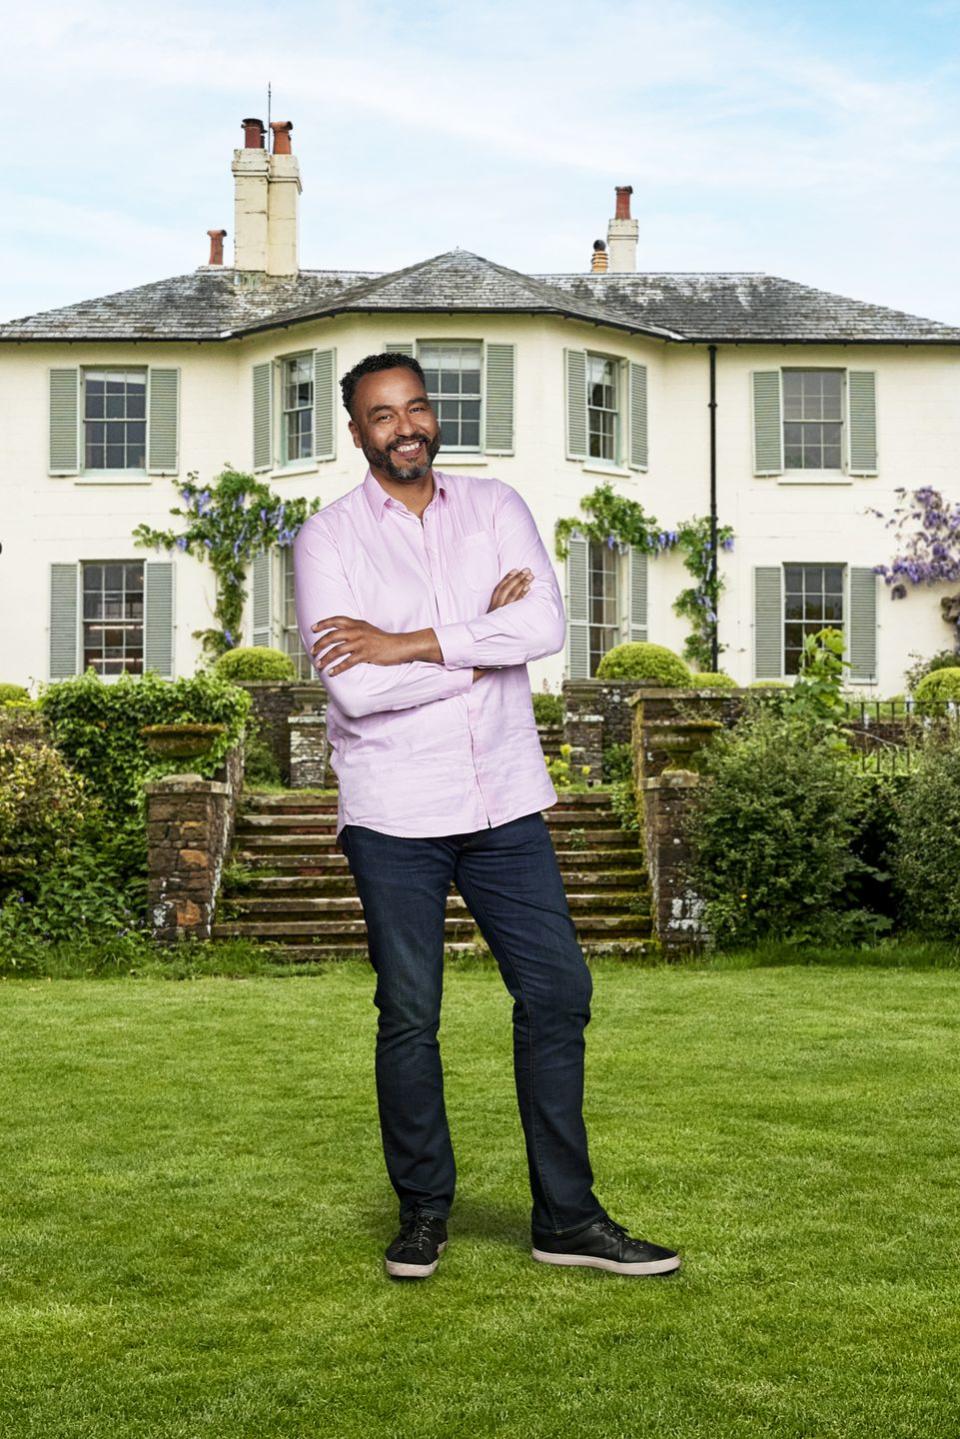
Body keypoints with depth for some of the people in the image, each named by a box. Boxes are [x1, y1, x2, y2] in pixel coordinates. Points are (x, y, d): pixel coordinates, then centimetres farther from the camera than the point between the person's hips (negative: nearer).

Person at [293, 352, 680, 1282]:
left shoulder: (495, 508, 7)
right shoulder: (328, 538, -2)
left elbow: (545, 627, -10)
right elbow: (353, 689, -15)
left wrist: (410, 644, -16)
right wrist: (481, 646, -8)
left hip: (504, 800, 3)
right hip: (393, 814, -3)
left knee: (558, 993, 3)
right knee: (409, 1017, 4)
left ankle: (566, 1218, 15)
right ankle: (423, 1212, 23)